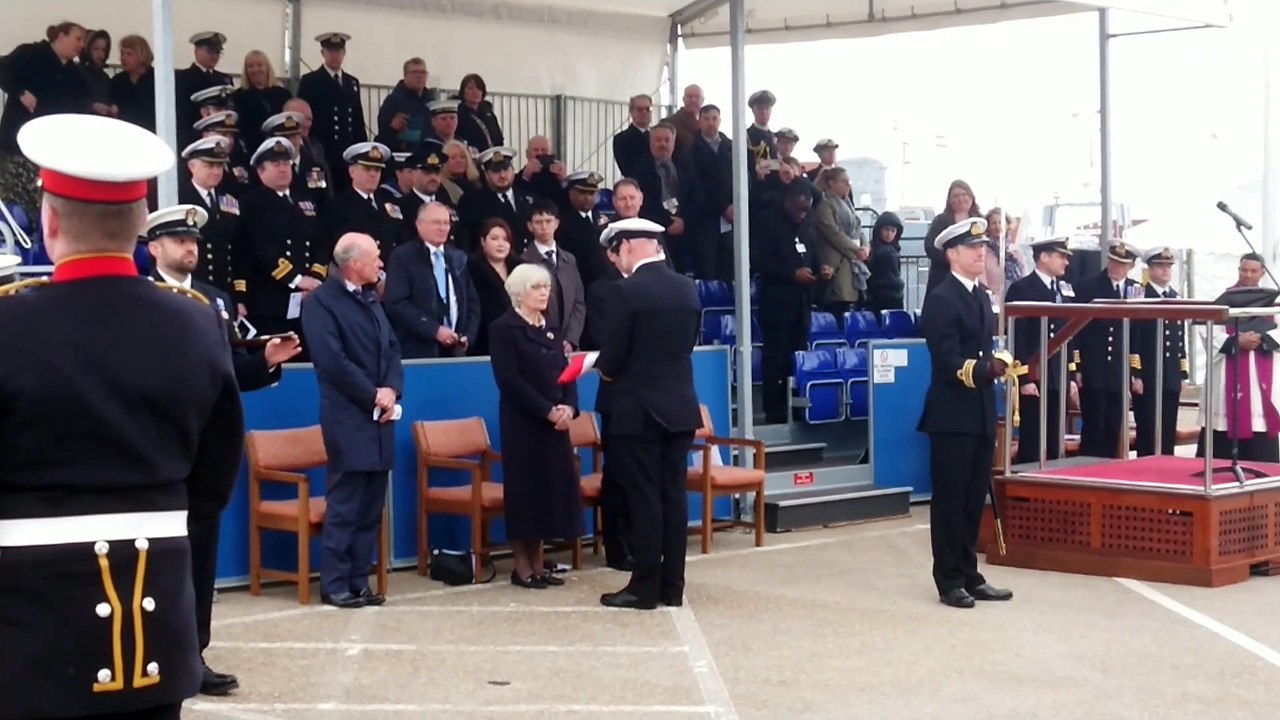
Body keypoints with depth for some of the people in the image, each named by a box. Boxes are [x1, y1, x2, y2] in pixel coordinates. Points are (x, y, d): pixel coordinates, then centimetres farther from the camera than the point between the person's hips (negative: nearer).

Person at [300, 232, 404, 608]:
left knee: (371, 506, 9)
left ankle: (358, 580, 16)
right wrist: (373, 395, -13)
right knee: (344, 505, -4)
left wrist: (392, 391, -5)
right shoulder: (321, 301, -9)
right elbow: (333, 361, -17)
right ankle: (335, 584, 4)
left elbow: (392, 349, 13)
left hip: (379, 416, 8)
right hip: (349, 419, -8)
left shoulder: (371, 299, 16)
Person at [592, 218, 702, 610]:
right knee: (674, 495, 9)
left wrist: (604, 369, 7)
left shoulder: (627, 290, -15)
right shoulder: (687, 288, 5)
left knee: (643, 498, -1)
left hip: (638, 409, -6)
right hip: (679, 405, 6)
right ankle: (672, 586, 13)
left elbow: (612, 357, -14)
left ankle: (645, 587, 3)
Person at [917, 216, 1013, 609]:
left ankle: (970, 576, 20)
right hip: (952, 413, -8)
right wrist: (985, 369, -33)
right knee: (949, 499, -1)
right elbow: (948, 361, -19)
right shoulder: (941, 299, -12)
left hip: (982, 411, 8)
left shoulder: (983, 296, 15)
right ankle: (949, 581, 6)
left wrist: (1000, 365, 4)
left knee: (974, 499, 12)